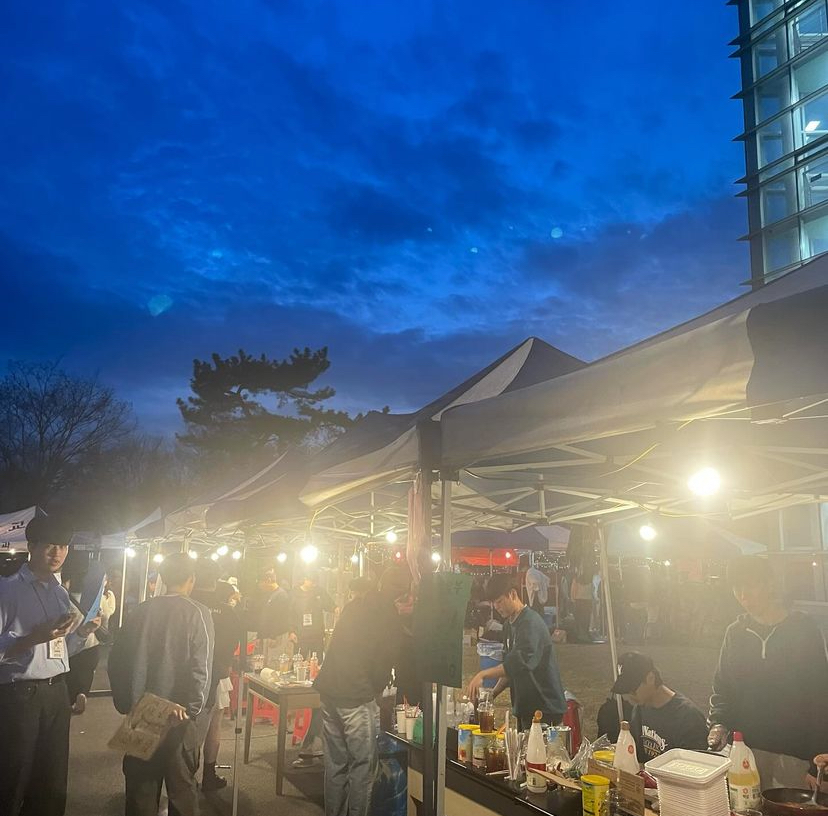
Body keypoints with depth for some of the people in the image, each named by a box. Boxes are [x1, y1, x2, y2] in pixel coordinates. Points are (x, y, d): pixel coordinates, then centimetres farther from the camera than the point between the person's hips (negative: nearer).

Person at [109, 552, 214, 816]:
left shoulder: (141, 611, 1)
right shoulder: (198, 613, -9)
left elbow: (117, 661, 3)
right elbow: (201, 669, -16)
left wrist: (126, 704, 10)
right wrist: (192, 709, -9)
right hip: (180, 716, -3)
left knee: (140, 787, 16)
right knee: (182, 787, 11)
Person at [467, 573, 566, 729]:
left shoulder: (531, 623, -18)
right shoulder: (509, 625, 12)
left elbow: (520, 663, -31)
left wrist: (483, 675, -34)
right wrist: (493, 694, 5)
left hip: (545, 709, -9)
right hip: (526, 708, 9)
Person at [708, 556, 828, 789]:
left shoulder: (804, 629, -2)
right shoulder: (735, 633, 6)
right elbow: (722, 687, 11)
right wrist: (719, 723, -6)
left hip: (793, 750, -2)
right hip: (746, 746, 3)